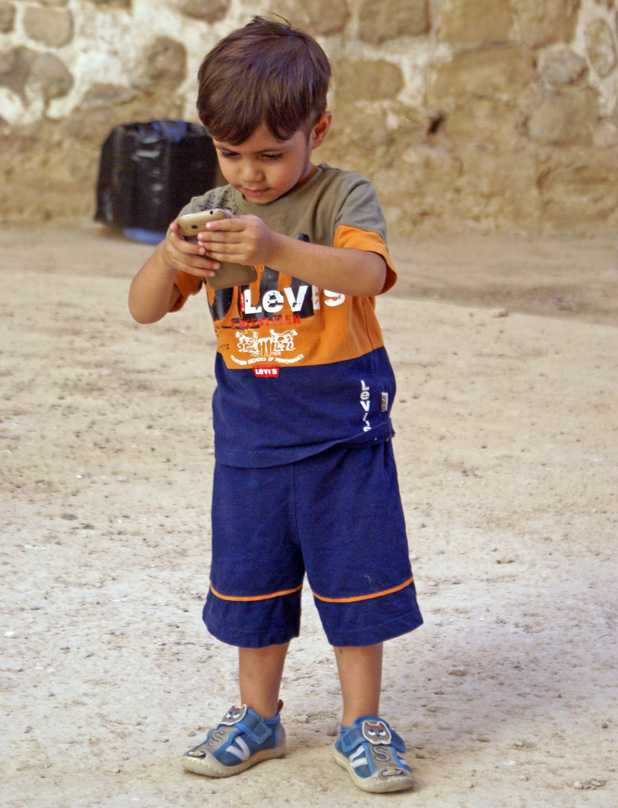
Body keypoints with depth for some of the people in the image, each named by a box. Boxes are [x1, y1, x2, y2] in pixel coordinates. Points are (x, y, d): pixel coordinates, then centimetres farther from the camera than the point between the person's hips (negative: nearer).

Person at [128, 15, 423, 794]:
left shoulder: (343, 197, -11)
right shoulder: (210, 211, 1)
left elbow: (369, 274, -30)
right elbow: (144, 309, -1)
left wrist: (279, 248, -45)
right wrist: (168, 257, -24)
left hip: (341, 430, -4)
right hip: (249, 434, 4)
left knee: (355, 578, 4)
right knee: (251, 580, 14)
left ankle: (361, 724, 19)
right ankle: (257, 716, 30)